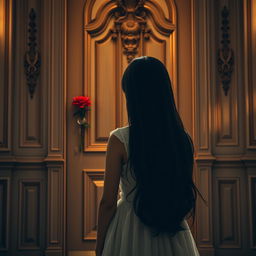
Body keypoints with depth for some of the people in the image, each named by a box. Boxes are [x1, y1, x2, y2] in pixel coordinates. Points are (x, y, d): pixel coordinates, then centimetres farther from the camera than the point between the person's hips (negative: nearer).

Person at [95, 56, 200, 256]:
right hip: (174, 239, 3)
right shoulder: (184, 140, -5)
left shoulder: (119, 140, -15)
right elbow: (189, 203, 3)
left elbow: (108, 203, -11)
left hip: (130, 234, -3)